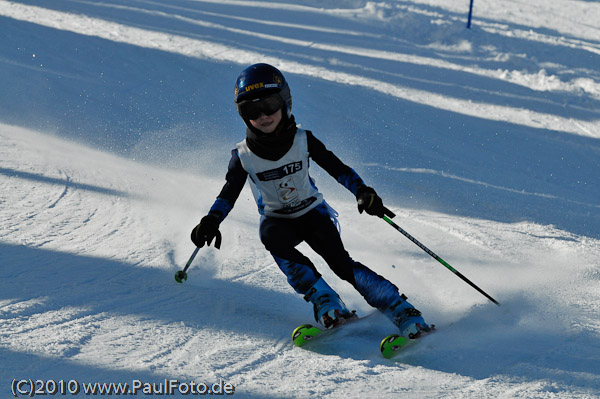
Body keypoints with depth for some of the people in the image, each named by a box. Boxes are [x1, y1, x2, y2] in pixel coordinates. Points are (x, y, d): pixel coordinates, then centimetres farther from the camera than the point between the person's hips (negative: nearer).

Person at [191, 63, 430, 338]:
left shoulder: (303, 141, -12)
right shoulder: (244, 156, -11)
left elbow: (337, 168, -6)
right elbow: (229, 194, -2)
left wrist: (363, 192, -21)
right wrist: (211, 221, -19)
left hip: (312, 212, -1)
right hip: (277, 219, 1)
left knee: (340, 261, -23)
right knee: (272, 237, -35)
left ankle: (401, 310, -21)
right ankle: (325, 303, -32)